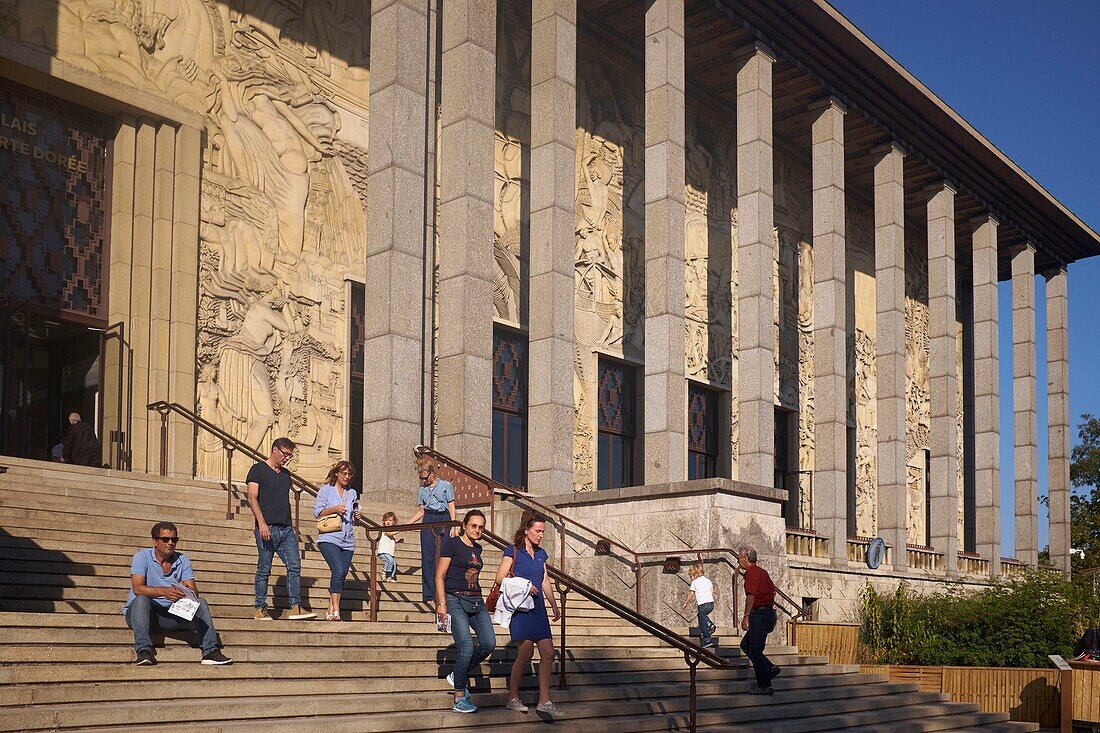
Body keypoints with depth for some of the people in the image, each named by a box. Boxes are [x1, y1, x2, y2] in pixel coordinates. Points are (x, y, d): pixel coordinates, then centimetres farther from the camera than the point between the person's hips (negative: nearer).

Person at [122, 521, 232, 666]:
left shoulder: (182, 560, 6)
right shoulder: (142, 557, -7)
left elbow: (194, 590, -3)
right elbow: (137, 588, -23)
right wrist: (164, 591, -38)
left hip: (169, 615, 4)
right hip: (139, 613, -4)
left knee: (200, 603, -15)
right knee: (142, 600, -35)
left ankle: (210, 651, -22)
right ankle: (144, 651, -43)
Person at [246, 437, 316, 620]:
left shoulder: (286, 474, 20)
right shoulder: (258, 470, -1)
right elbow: (252, 498, -9)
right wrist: (261, 523, -19)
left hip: (286, 529, 6)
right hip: (267, 528, -6)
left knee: (295, 566, -4)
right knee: (264, 570, 0)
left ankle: (296, 607, -5)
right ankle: (260, 609, 9)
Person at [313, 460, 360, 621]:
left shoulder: (352, 493, 19)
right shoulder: (326, 490, 5)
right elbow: (317, 512, 0)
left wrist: (356, 517, 4)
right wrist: (334, 509, -13)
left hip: (347, 541, 5)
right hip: (329, 539, -5)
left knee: (341, 576, 3)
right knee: (338, 572, -21)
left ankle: (331, 611, 11)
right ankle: (336, 610, -21)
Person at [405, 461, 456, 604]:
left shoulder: (446, 485, 5)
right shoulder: (423, 490, 14)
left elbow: (451, 507, 2)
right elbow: (421, 512, 16)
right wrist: (406, 524, 6)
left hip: (444, 519, -3)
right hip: (428, 520, 3)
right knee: (428, 558, -2)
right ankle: (429, 595, -1)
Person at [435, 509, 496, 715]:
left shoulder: (477, 548, 15)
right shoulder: (452, 544, -4)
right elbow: (439, 576, -6)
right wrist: (442, 603, -13)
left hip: (476, 601, 7)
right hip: (455, 600, -7)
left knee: (489, 644, -6)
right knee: (466, 647, -15)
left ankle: (457, 676, 16)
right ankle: (459, 699, -5)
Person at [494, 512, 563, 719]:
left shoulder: (540, 554, 15)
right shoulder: (513, 550, -4)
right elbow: (500, 578, -8)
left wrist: (554, 606, 14)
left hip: (538, 608, 6)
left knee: (548, 653, -2)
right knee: (526, 652, -11)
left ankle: (544, 701, 2)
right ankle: (513, 698, 4)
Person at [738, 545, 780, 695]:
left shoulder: (751, 573, -13)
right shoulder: (762, 571, 16)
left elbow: (751, 596, -23)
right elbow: (773, 591, 21)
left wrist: (746, 616, -24)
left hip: (759, 614, -10)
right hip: (768, 613, 10)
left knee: (755, 652, -4)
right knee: (745, 645, 17)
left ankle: (765, 686, 0)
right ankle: (770, 668, 14)